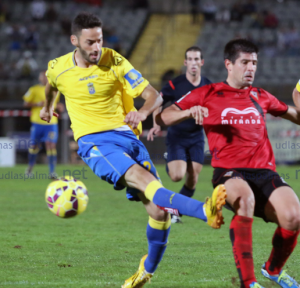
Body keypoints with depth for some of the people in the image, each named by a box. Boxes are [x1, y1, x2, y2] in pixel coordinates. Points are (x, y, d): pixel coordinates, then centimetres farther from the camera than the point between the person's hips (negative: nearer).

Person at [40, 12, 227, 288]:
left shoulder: (114, 62, -2)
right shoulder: (58, 68, 2)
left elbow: (153, 95, -4)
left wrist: (142, 112, -25)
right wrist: (48, 107, 46)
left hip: (126, 135, 2)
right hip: (94, 141, -2)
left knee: (158, 208, -9)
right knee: (143, 179, -31)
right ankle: (205, 211, -51)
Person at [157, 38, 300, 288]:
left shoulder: (261, 97, 19)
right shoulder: (207, 94, 9)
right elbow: (162, 118, 6)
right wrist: (189, 112, -14)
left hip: (264, 171, 3)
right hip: (228, 172, -3)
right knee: (245, 199, -39)